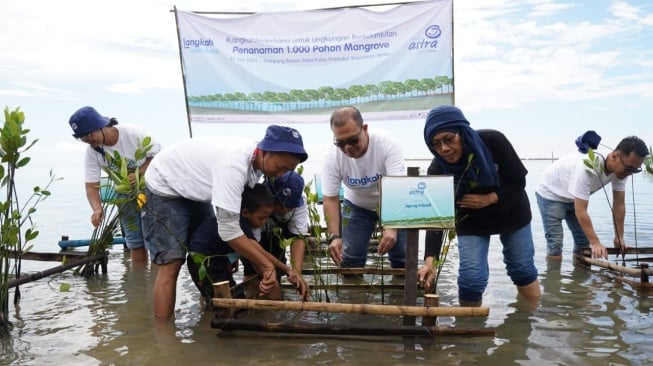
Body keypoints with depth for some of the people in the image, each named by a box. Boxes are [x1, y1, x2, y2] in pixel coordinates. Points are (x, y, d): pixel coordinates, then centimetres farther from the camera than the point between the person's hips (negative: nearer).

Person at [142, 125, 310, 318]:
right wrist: (268, 266, -29)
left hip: (194, 189, 8)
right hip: (165, 186, -8)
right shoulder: (233, 165, -39)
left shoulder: (256, 163, -12)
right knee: (171, 263, -13)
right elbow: (229, 230, -37)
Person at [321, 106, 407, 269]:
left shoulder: (387, 143, -32)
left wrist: (392, 228, -48)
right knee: (349, 260, -3)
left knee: (402, 258, -9)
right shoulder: (332, 156, -24)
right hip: (357, 206, 2)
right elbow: (331, 199, -18)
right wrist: (334, 236, -32)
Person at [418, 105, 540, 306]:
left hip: (512, 212, 1)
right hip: (471, 221, 0)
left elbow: (518, 181, -19)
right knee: (471, 278, -10)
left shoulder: (493, 141, -29)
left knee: (522, 269, 12)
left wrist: (488, 199, -33)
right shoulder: (438, 170, -27)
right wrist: (429, 261, -42)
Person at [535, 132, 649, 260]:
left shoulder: (620, 168, -18)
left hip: (572, 197, 8)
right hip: (550, 194, -8)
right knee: (555, 245, -12)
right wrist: (595, 242, -36)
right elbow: (580, 211, -37)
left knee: (583, 241, 9)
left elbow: (619, 205, -7)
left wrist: (619, 237, -7)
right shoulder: (587, 168, -42)